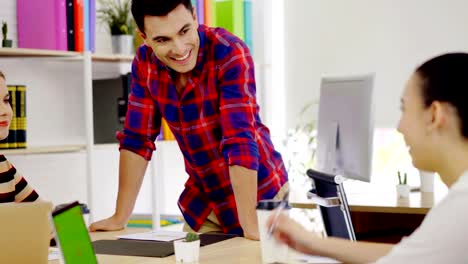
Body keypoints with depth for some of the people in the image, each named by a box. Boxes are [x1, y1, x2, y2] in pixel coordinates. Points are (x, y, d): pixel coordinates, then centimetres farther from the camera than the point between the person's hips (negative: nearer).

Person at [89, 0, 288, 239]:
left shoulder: (231, 53, -25)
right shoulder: (144, 61, -9)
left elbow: (241, 141, -32)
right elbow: (136, 139, -3)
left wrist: (251, 227, -37)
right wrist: (119, 218, -4)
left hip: (259, 194, -4)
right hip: (203, 199, 5)